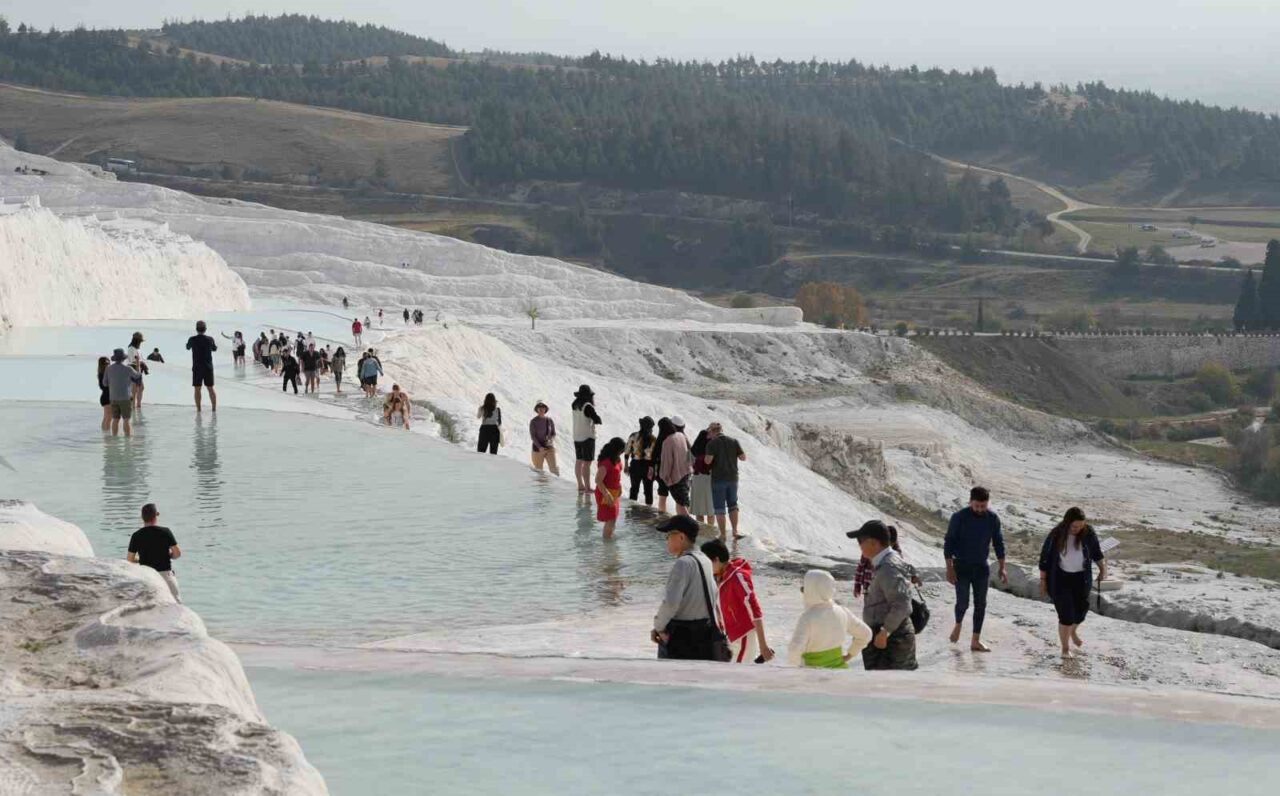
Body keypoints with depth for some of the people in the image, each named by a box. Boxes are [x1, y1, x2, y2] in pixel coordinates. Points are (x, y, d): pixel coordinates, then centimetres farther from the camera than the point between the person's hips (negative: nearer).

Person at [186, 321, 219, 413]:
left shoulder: (192, 339, -9)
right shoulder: (210, 339, -4)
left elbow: (188, 347, 12)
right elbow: (214, 349, 15)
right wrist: (215, 343, 36)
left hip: (197, 367, -2)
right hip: (208, 367, 2)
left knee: (197, 389, 4)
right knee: (210, 388, 8)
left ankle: (198, 408, 4)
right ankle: (214, 408, 7)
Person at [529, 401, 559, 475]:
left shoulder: (550, 421, 3)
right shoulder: (533, 422, -6)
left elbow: (553, 434, 10)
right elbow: (532, 436, -9)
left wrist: (551, 440, -12)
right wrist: (539, 447, -20)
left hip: (549, 447, 2)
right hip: (538, 448, -2)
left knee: (554, 468, -10)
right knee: (538, 470, 4)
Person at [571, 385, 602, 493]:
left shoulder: (575, 405, 4)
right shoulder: (587, 406, -20)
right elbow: (597, 420, -21)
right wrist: (596, 418, 3)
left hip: (577, 437, 8)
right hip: (587, 437, -8)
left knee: (579, 461, 15)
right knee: (587, 463, -6)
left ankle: (580, 485, 24)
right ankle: (587, 487, -6)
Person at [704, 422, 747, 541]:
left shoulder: (712, 443, -10)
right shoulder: (734, 441, 0)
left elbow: (708, 460, -20)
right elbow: (743, 458, 0)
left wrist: (708, 457, 2)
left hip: (718, 479, -3)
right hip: (732, 478, 3)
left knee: (720, 508, 5)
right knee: (733, 505, 19)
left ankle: (723, 535, 7)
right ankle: (735, 531, 13)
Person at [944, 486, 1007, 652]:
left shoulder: (993, 519, -4)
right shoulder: (959, 518, -13)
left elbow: (998, 543, 7)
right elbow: (948, 543, -9)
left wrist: (1002, 567, 3)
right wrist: (949, 568, -14)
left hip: (982, 568, 3)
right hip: (962, 567, -3)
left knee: (980, 605, 3)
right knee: (963, 603, -5)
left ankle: (975, 641, 11)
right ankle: (958, 625, 28)